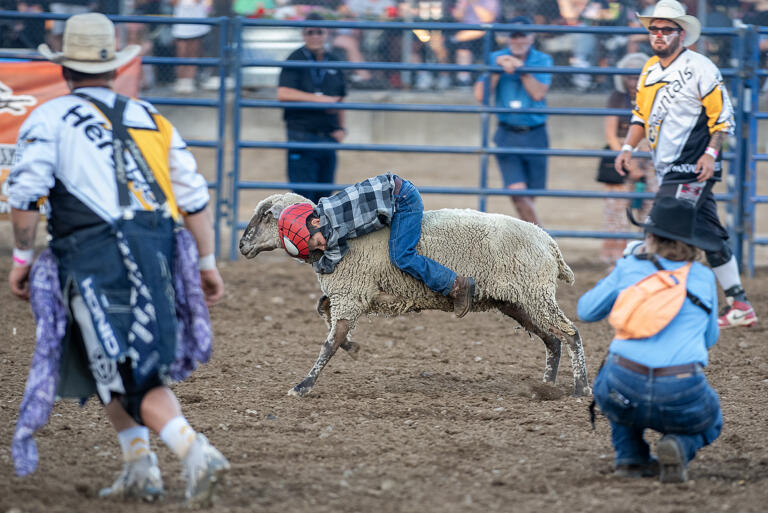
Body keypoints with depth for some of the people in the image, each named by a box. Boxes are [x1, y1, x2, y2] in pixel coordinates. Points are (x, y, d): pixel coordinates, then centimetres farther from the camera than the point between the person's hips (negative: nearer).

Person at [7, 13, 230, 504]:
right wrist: (207, 262, 18)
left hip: (94, 252, -5)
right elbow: (194, 194, 15)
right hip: (159, 251, 5)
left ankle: (195, 452, -23)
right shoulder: (150, 117, 20)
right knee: (111, 365, 21)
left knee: (131, 376, -4)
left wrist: (23, 256, 4)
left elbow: (25, 192, -6)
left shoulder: (49, 117, 6)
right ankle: (140, 467, 15)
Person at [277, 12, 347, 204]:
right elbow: (283, 93, -17)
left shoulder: (333, 63, 14)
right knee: (303, 194, -10)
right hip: (302, 136, -5)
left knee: (324, 194, 6)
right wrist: (319, 99, -18)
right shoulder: (296, 60, -3)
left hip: (328, 137, 5)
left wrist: (341, 128, 8)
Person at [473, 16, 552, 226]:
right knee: (517, 190, -15)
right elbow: (480, 95, -5)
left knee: (529, 197, 5)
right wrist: (498, 68, -13)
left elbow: (538, 94, -11)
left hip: (535, 136, 0)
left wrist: (521, 68, -16)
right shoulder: (496, 58, 5)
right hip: (507, 135, 0)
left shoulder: (542, 61, 3)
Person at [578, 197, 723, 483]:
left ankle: (630, 457, 23)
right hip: (682, 397, -1)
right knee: (709, 424, 34)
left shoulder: (628, 268, 9)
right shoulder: (703, 278, 12)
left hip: (624, 392, 1)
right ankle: (680, 447, -2)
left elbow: (586, 311, 24)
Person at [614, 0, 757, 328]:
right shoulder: (650, 70, 14)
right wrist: (628, 147, 9)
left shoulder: (699, 68, -9)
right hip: (668, 170, 8)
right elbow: (641, 114, 22)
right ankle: (739, 307, 15)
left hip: (693, 169, -8)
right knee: (709, 235, 10)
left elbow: (722, 114, -9)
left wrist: (711, 153, -19)